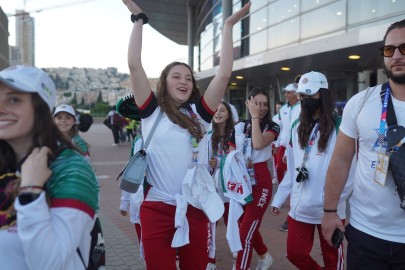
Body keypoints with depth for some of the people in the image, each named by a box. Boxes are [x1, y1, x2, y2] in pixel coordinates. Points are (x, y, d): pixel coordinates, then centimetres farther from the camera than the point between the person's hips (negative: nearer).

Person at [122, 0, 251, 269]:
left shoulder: (199, 113, 6)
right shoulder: (152, 111, 2)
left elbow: (224, 74, 0)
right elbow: (134, 65, -4)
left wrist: (229, 25, 2)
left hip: (194, 208, 2)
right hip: (157, 209, -2)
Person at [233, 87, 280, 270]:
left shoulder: (272, 127, -5)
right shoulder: (240, 126, 7)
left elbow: (259, 144, -25)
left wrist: (255, 116, -18)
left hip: (259, 183, -5)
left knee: (245, 232, -9)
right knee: (248, 226, 19)